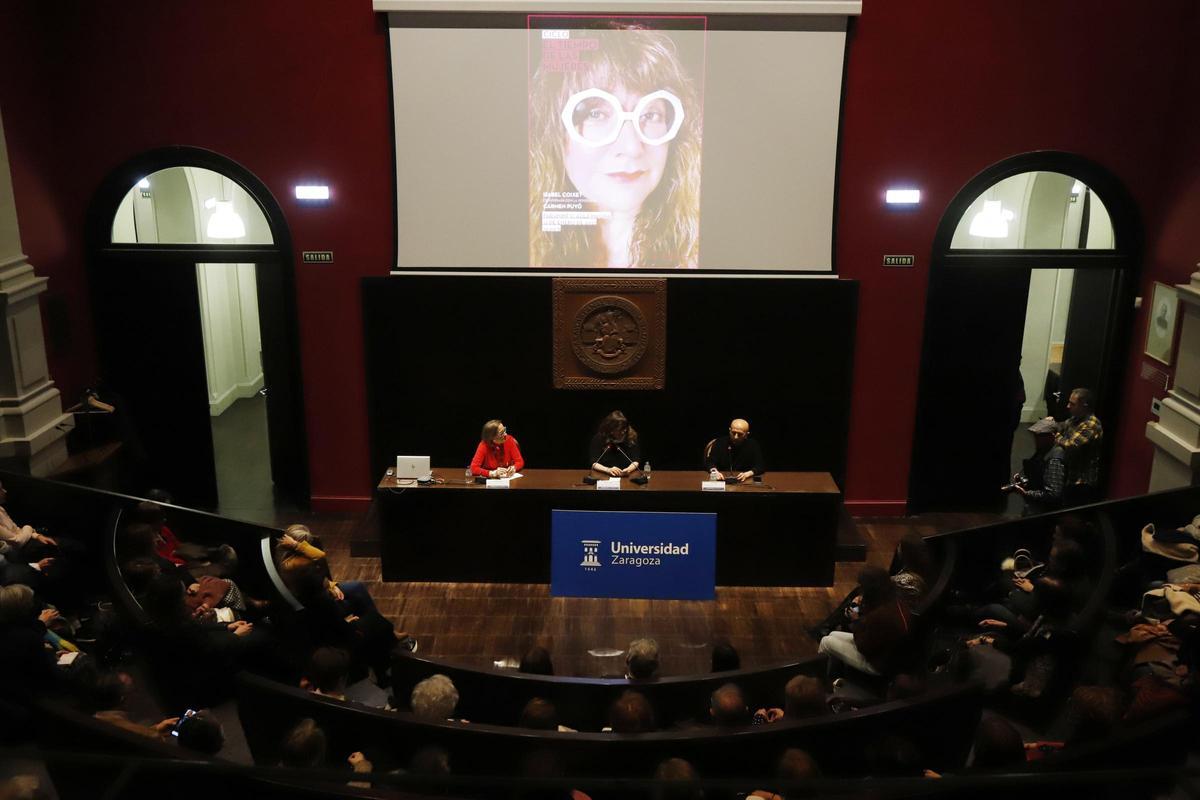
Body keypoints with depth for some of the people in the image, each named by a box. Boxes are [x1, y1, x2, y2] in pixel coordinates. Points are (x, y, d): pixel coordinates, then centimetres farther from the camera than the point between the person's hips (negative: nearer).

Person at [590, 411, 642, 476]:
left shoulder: (631, 437, -2)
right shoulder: (599, 438, -5)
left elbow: (636, 461, -3)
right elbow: (594, 463, -9)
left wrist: (629, 469, -24)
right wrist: (608, 470, -27)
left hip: (626, 477, 0)